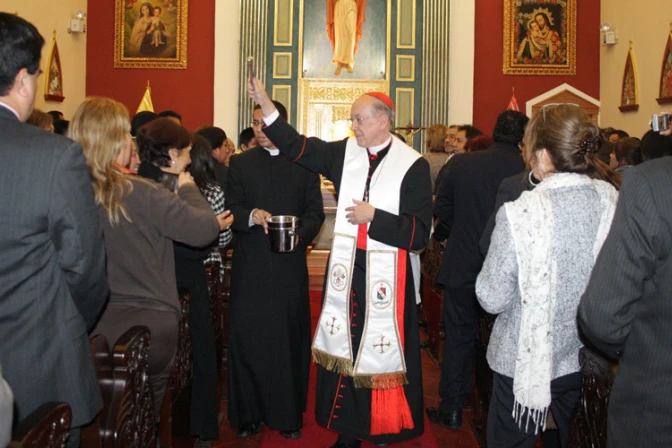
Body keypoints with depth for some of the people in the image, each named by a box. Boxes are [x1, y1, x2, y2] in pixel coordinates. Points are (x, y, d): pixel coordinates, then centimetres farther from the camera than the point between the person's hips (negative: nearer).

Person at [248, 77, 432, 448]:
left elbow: (420, 233, -10)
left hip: (386, 276, -4)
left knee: (381, 356, 3)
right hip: (346, 270, 4)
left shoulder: (413, 166, -6)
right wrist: (265, 104, 0)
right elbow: (296, 146, 7)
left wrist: (373, 216, -14)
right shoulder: (345, 152, 5)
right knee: (344, 349, 9)